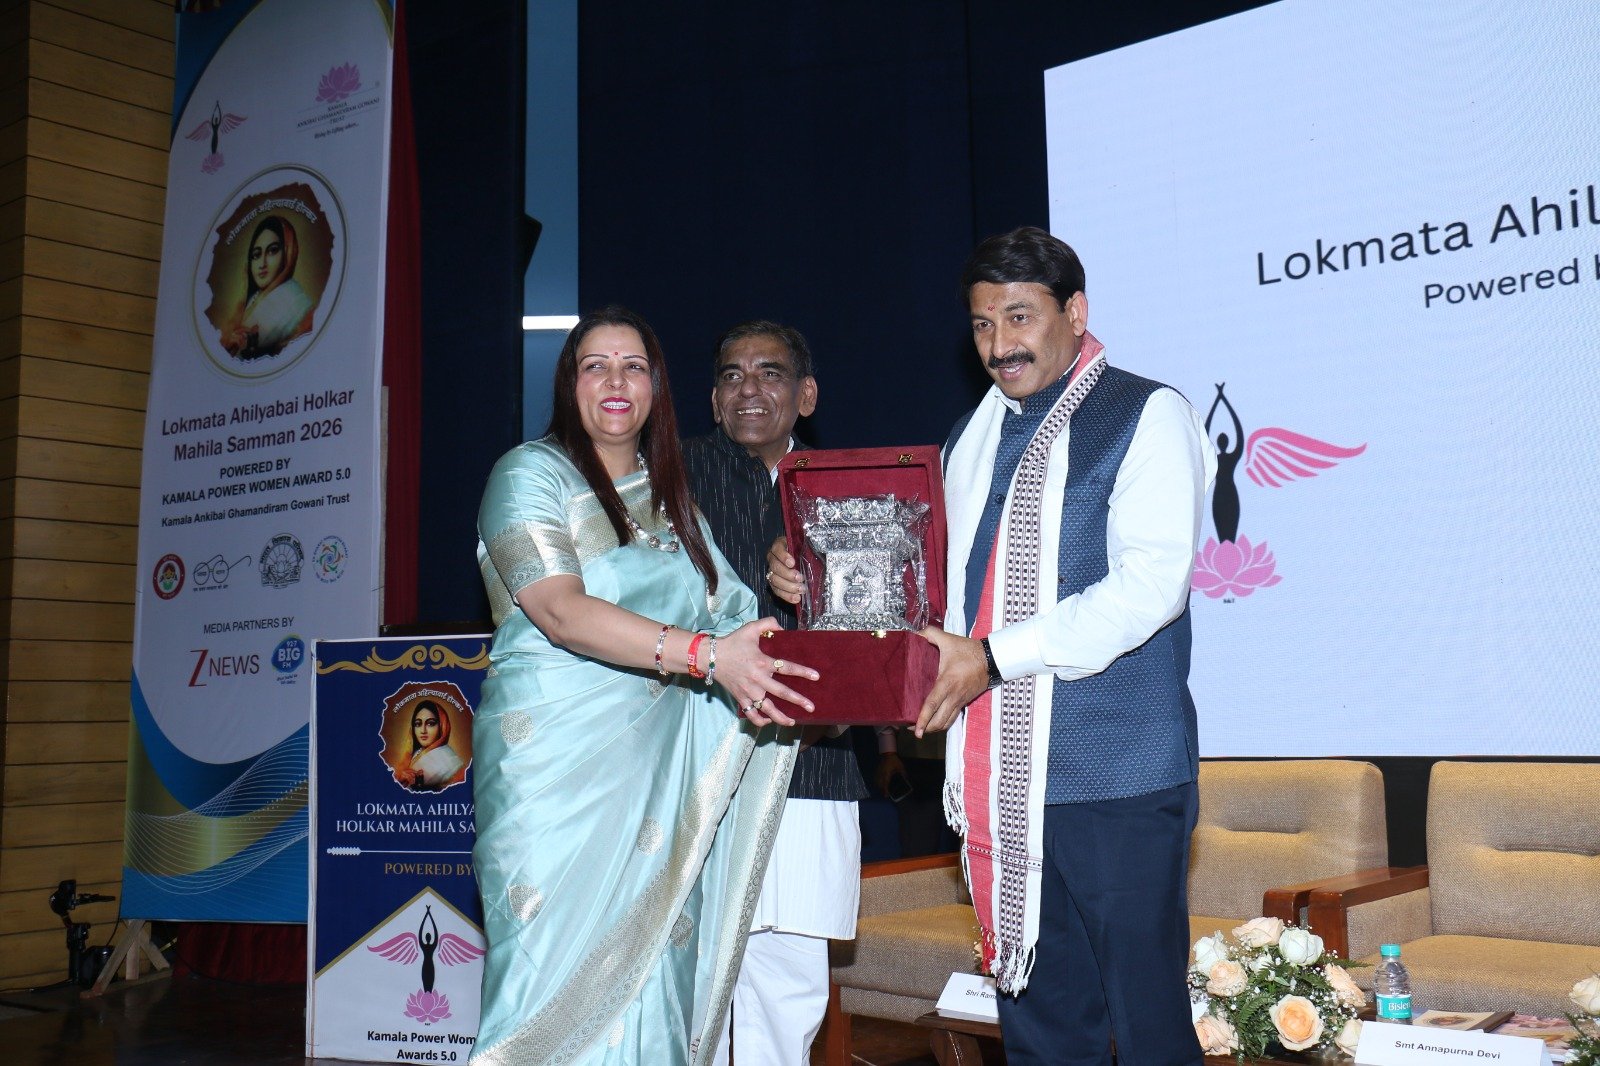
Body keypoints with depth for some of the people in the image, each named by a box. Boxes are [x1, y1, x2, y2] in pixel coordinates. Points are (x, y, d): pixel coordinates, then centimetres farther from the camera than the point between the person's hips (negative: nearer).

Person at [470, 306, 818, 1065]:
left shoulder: (670, 501, 16)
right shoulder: (532, 474, -2)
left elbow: (734, 617, 12)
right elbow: (561, 611, -17)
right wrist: (704, 655, -27)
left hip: (658, 772, 5)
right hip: (555, 762, -5)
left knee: (651, 981, 5)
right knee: (563, 980, -5)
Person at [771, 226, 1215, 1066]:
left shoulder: (1146, 416, -4)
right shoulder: (973, 440, 18)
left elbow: (1149, 584, -16)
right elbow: (942, 589, 24)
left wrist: (994, 657, -21)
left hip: (1116, 777, -6)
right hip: (1002, 777, 6)